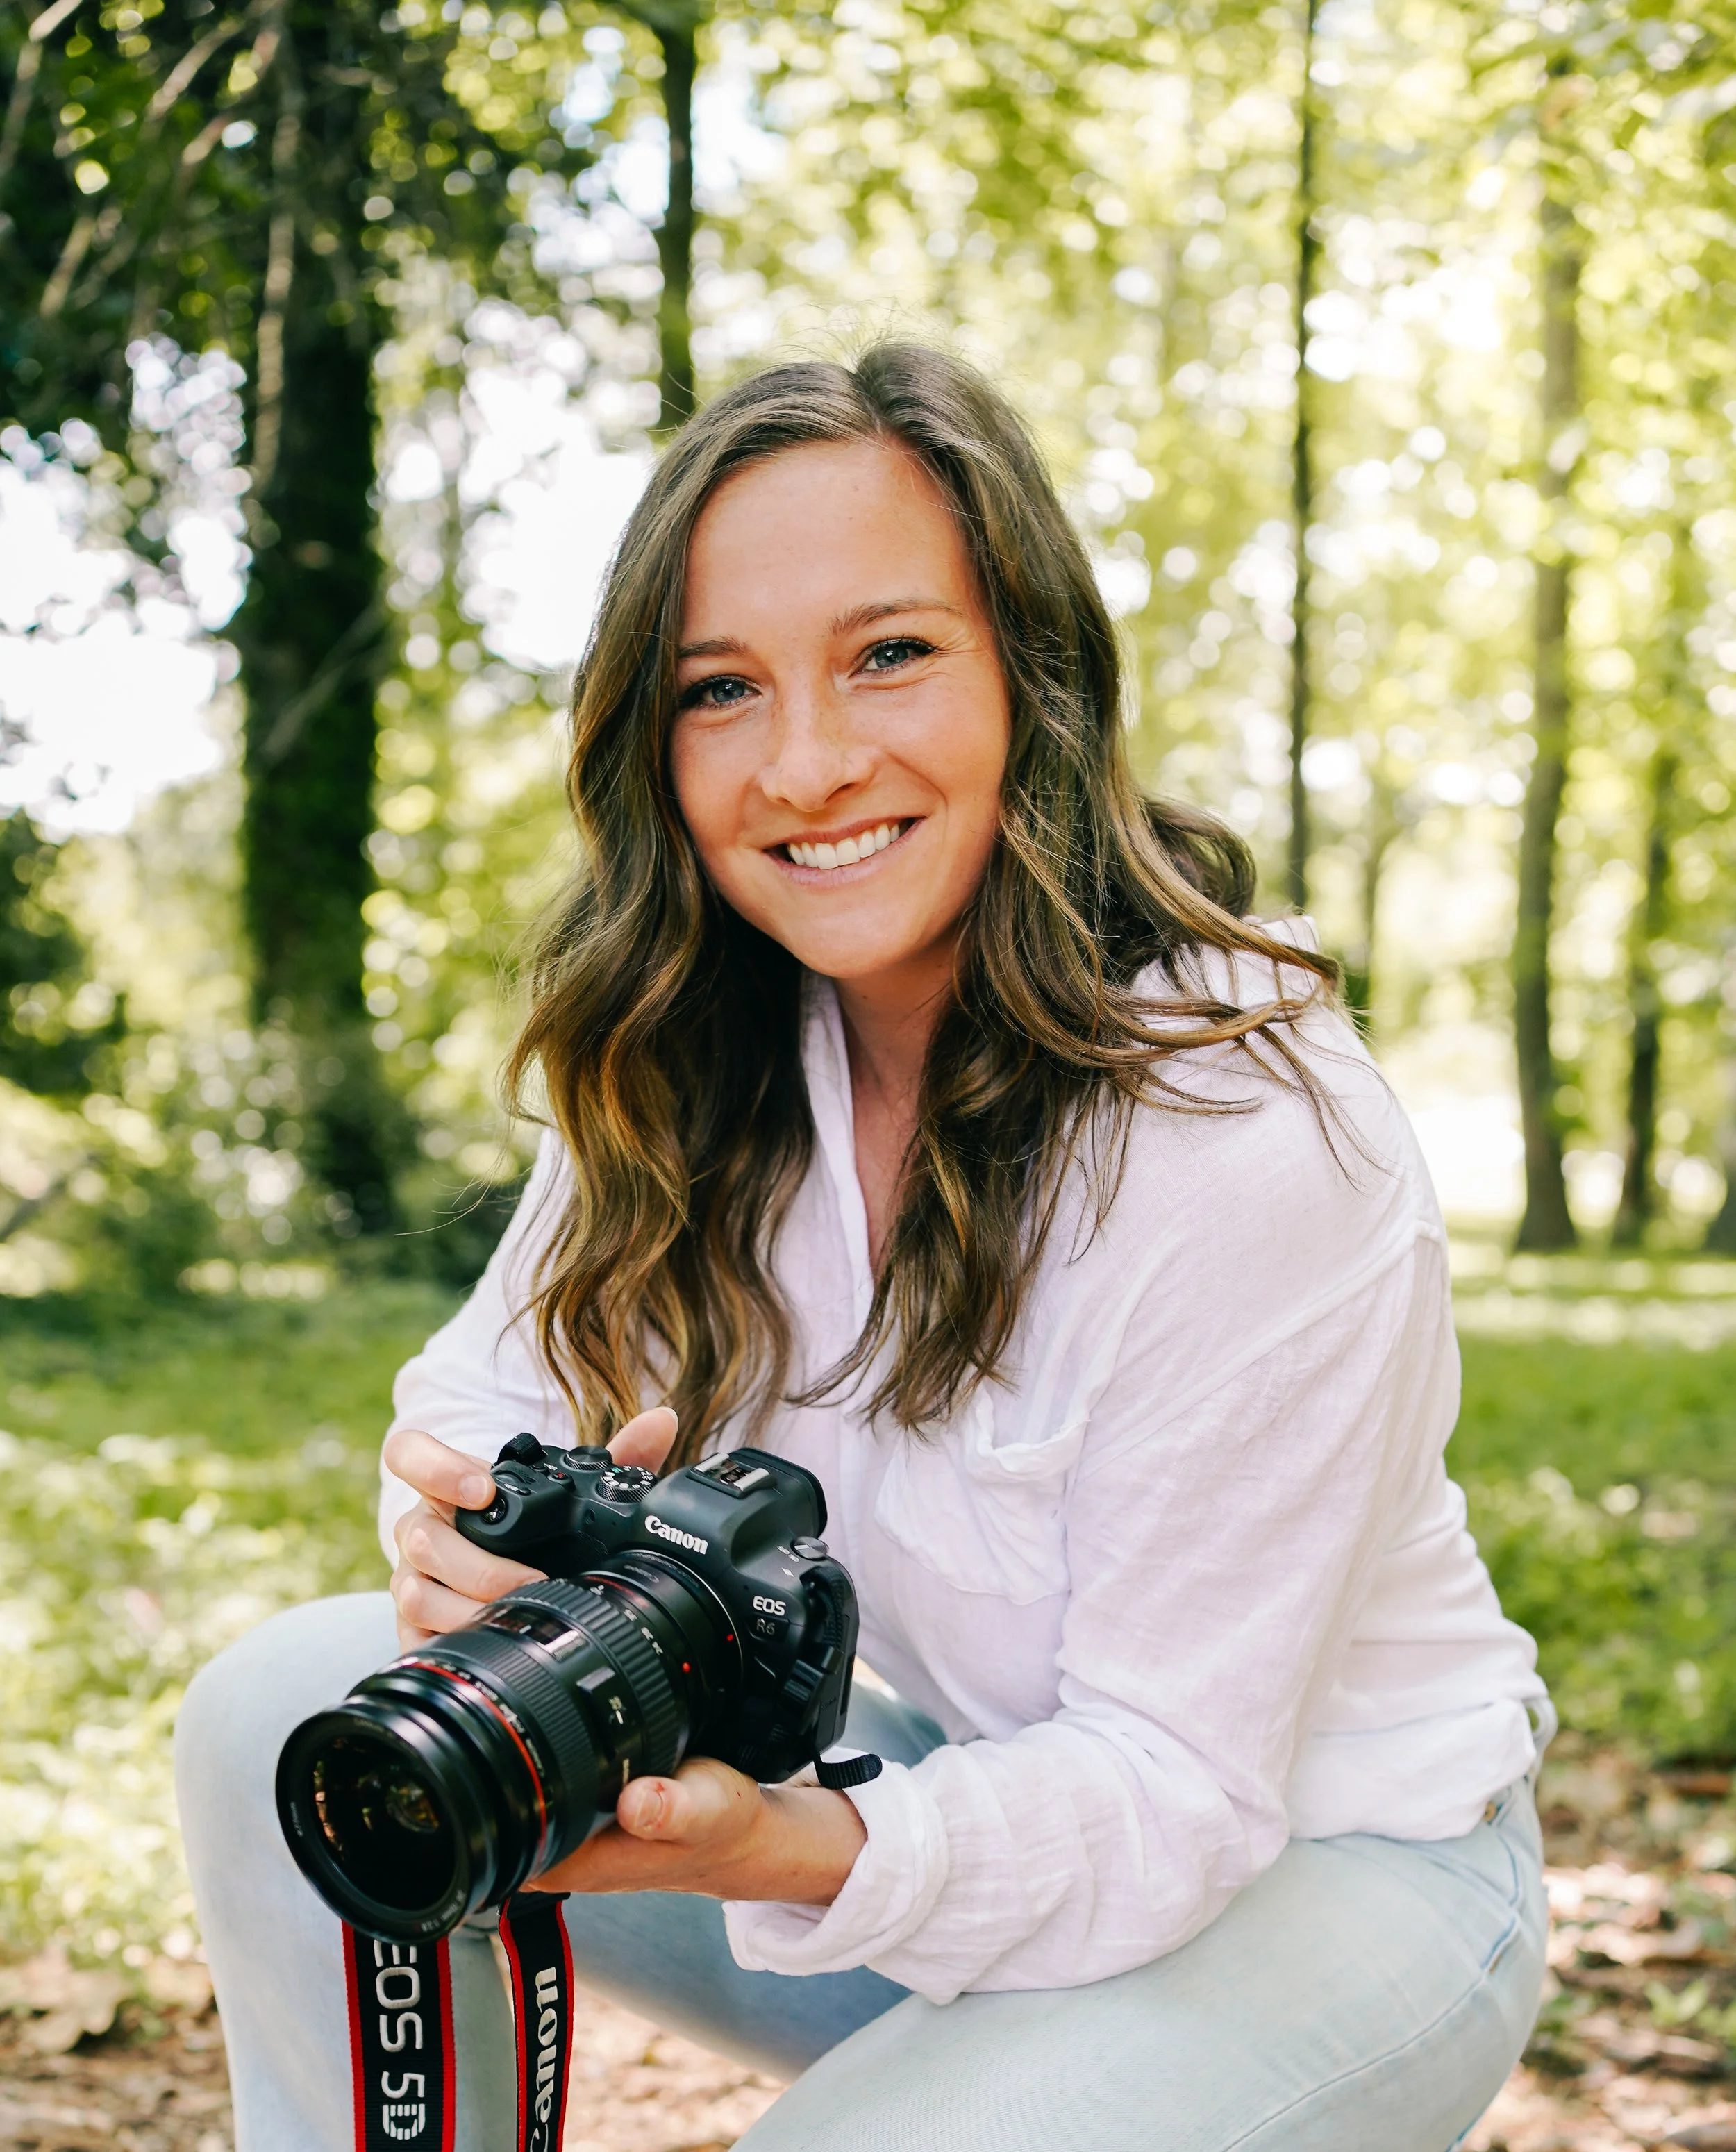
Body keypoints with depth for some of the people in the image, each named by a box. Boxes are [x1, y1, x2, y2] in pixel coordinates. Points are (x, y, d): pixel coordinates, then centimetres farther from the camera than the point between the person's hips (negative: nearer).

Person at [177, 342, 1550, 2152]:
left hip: (1317, 1864, -5)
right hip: (978, 1777, 6)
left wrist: (797, 1852, -42)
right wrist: (479, 1520, -27)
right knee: (288, 1719, -11)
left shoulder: (1244, 1135, -28)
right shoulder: (699, 1052, -7)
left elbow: (1176, 1791, -24)